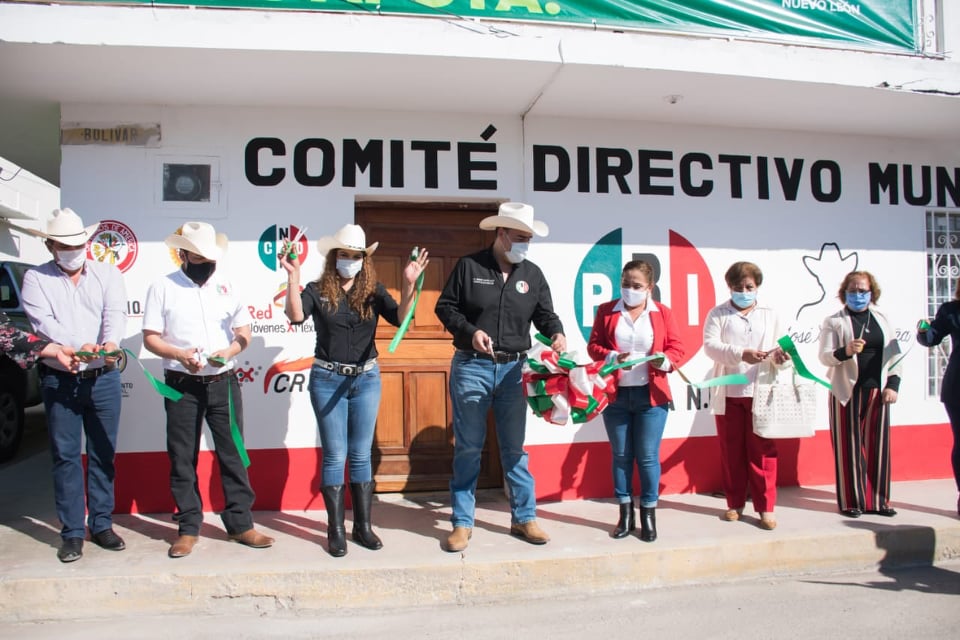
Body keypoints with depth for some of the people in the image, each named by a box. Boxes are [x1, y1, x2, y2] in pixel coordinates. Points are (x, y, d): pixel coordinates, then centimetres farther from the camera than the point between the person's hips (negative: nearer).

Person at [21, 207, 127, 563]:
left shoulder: (107, 274, 6)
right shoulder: (36, 279, 3)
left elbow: (116, 313, -10)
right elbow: (43, 322, -13)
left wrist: (111, 342, -32)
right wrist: (77, 346, -31)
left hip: (103, 378, 1)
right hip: (59, 380, -1)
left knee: (103, 454, 9)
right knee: (65, 456, 4)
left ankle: (102, 525, 21)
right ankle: (72, 533, 14)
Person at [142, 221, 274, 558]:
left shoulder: (225, 286, 7)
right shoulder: (162, 288, 0)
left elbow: (244, 331, 8)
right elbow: (150, 338, -2)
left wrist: (230, 350, -13)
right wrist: (179, 355, -20)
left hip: (223, 383, 2)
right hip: (182, 386, -1)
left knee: (233, 454, 5)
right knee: (183, 459, 6)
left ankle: (240, 524, 15)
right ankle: (188, 528, 18)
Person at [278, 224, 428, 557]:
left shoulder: (373, 291, 2)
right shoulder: (318, 290, -1)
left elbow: (400, 318, -12)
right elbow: (296, 315, -18)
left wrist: (409, 285, -27)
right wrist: (293, 277, -28)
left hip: (366, 379, 2)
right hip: (327, 379, -2)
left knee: (361, 455, 9)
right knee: (335, 455, 3)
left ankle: (363, 526, 19)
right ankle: (336, 530, 13)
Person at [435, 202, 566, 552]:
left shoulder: (532, 274, 6)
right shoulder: (469, 266, -4)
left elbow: (545, 314, 9)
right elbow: (445, 307, -1)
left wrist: (556, 333, -12)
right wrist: (471, 331, -16)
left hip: (513, 369, 3)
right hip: (471, 366, -3)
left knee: (515, 448, 11)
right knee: (468, 448, 4)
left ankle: (524, 518, 22)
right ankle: (462, 522, 15)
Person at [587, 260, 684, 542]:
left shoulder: (663, 313, 5)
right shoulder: (606, 311, 6)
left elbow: (676, 347, 3)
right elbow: (593, 345, 2)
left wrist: (665, 360, -18)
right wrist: (612, 357, -17)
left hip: (651, 395, -1)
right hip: (614, 394, 1)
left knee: (648, 456, 2)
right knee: (621, 455, 9)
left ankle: (648, 514, 15)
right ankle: (625, 512, 20)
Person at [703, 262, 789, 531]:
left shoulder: (770, 315, 12)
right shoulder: (718, 314, 4)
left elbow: (777, 348, 11)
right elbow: (710, 346, -10)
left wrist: (779, 355, -14)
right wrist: (741, 354, -25)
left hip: (760, 392, 1)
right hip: (727, 393, 0)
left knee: (763, 450, 1)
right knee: (731, 451, 7)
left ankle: (766, 507, 10)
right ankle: (735, 504, 19)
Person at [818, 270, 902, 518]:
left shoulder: (881, 319, 13)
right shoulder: (834, 321, 2)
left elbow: (894, 353, 12)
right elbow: (824, 356, -6)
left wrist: (893, 384, 1)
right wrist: (845, 351, -25)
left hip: (877, 391, 4)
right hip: (848, 392, -3)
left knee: (877, 445, 6)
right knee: (850, 446, -1)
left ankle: (877, 500, 16)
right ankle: (851, 501, 8)